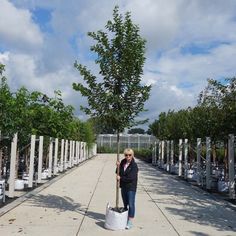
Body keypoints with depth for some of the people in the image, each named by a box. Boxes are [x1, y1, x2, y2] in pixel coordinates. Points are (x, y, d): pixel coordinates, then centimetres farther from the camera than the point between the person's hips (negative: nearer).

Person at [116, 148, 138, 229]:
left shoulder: (134, 165, -15)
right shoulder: (123, 162, 5)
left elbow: (131, 178, -22)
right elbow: (119, 173, 11)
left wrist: (120, 178, -14)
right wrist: (118, 166, -8)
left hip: (131, 187, -7)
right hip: (123, 186, 7)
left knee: (131, 204, -2)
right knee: (125, 204, 17)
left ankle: (130, 222, 6)